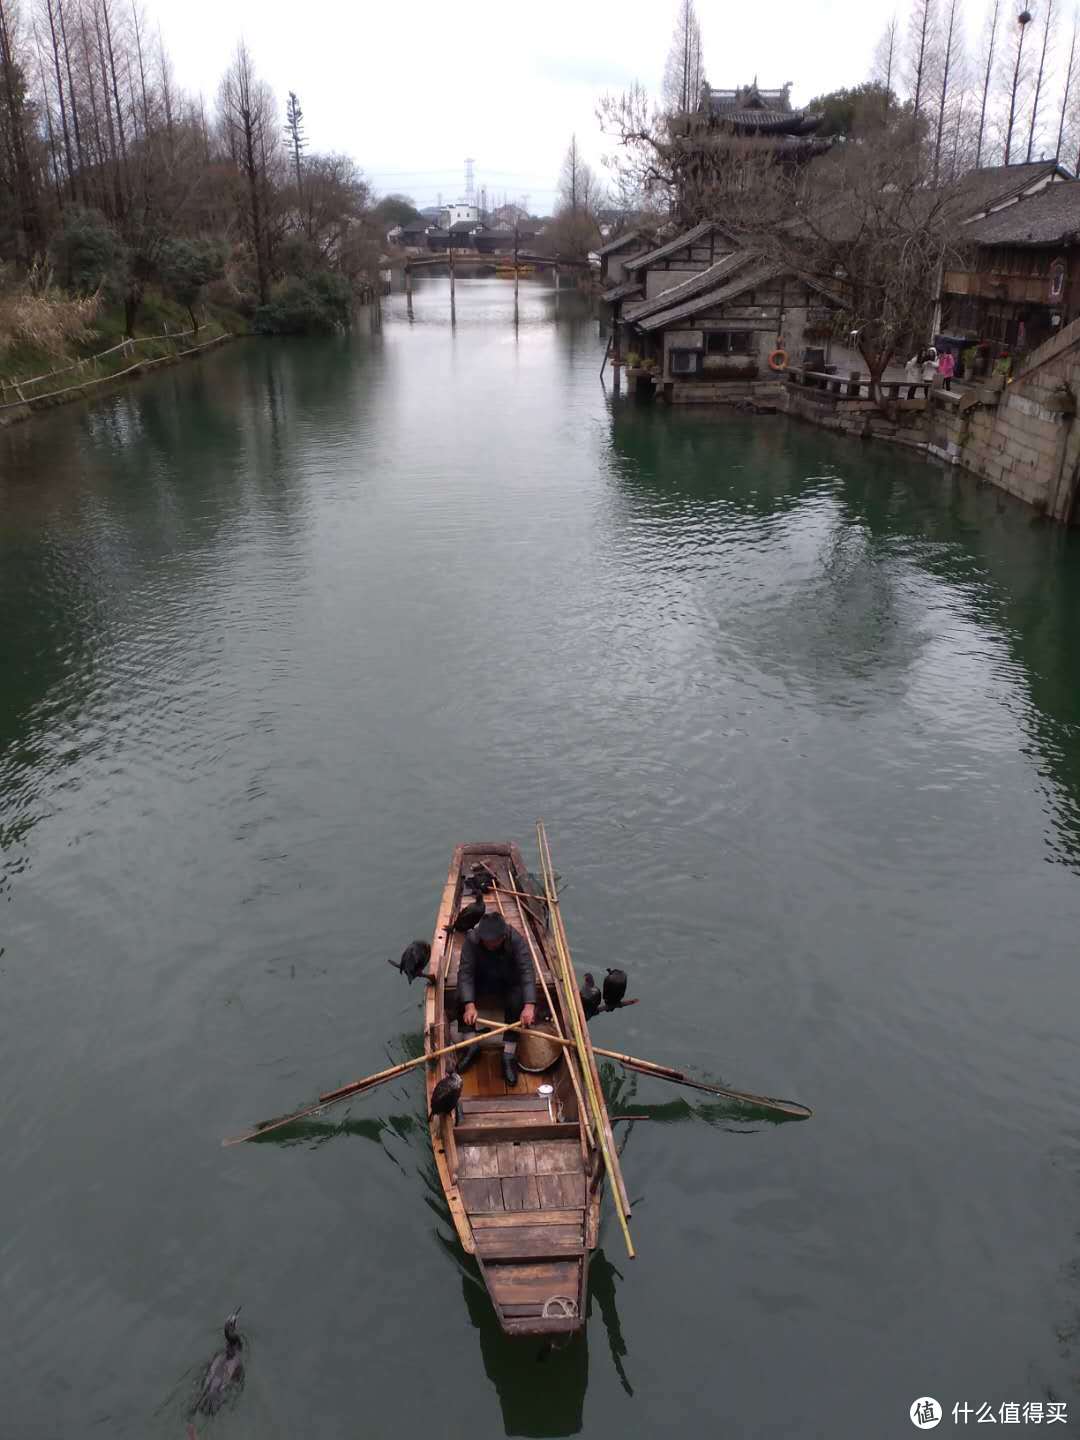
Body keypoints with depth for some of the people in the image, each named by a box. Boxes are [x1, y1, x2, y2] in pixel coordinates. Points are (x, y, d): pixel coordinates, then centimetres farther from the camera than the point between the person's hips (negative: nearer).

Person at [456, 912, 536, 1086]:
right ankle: (471, 1045, -11)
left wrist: (529, 1005, -52)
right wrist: (469, 1005, -44)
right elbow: (465, 972, -30)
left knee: (516, 1002, -30)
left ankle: (509, 1055, -21)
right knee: (462, 996, -25)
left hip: (510, 982, -1)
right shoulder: (471, 939, -26)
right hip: (482, 980, 2)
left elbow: (527, 972, -38)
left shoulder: (516, 941, -30)